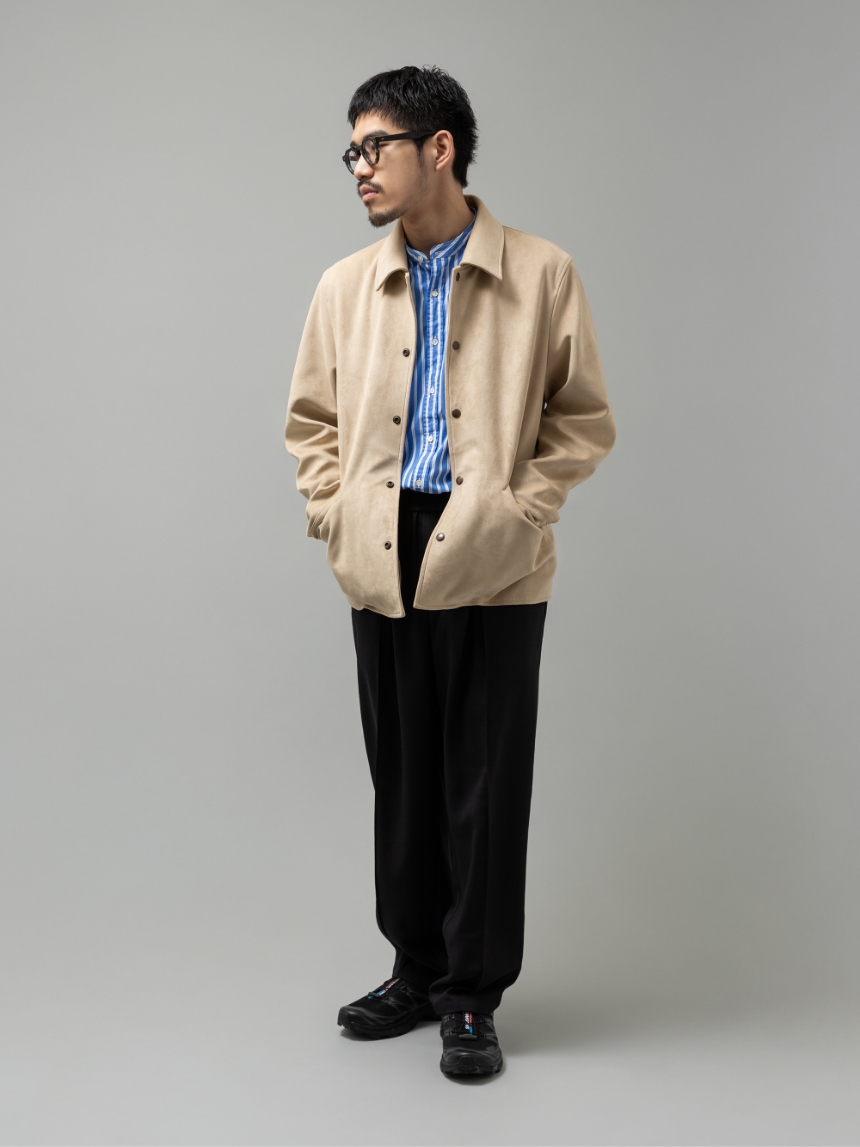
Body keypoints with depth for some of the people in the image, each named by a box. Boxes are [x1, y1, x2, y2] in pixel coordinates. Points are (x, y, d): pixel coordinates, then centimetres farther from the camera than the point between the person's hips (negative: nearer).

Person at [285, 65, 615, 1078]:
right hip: (382, 567, 4)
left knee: (486, 785, 2)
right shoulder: (345, 287, 11)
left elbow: (584, 419, 3)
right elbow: (312, 417, 18)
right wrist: (335, 513, 4)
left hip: (492, 569, -3)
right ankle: (416, 971, 27)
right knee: (402, 777, 12)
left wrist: (520, 507, -8)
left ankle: (475, 995, 16)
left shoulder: (541, 276, 0)